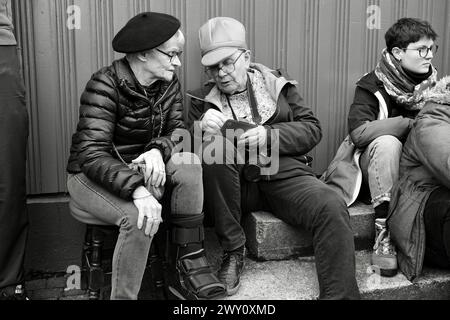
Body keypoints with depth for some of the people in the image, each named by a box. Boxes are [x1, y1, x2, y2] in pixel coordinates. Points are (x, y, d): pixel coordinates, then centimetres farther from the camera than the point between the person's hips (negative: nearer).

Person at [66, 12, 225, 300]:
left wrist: (158, 150, -28)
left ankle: (188, 263, -14)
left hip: (139, 167, 6)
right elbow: (92, 154, -28)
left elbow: (177, 128, -4)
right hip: (91, 176, -5)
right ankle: (123, 296, -12)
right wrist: (137, 189, -43)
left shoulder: (168, 83, -3)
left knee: (189, 165, -22)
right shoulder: (105, 85, -21)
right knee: (140, 216, -32)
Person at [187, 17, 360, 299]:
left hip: (283, 173, 0)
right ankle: (233, 250, -17)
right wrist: (204, 130, -19)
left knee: (332, 208, -28)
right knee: (213, 149, -31)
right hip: (235, 185, 0)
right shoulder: (202, 100, 14)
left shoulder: (278, 84, 15)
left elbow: (312, 129, 8)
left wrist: (270, 135, -11)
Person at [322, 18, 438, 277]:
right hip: (374, 161, -3)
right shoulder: (372, 86, -10)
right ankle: (384, 232, -29)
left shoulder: (433, 85, 5)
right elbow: (359, 132, -25)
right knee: (387, 142, -36)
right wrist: (412, 123, -25)